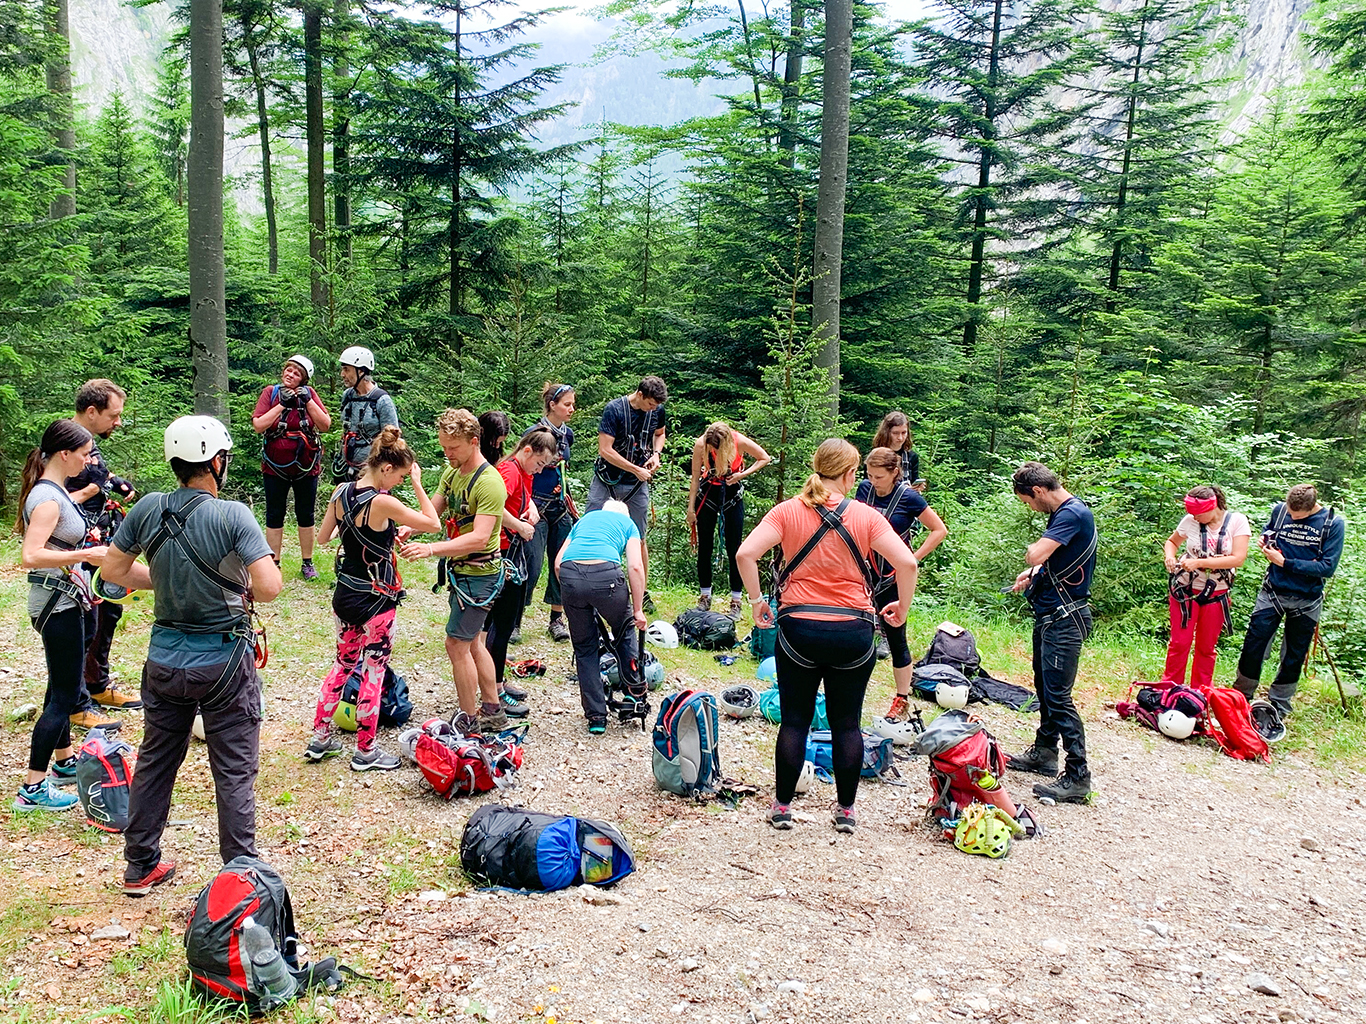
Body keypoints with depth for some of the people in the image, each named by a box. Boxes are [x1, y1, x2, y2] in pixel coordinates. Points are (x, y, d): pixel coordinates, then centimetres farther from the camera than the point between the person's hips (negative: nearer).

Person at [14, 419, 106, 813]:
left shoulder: (53, 490, 9)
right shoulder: (48, 498, -21)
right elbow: (30, 557, -31)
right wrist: (84, 555, -32)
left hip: (62, 599, 10)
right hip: (57, 600, -10)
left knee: (61, 686, 21)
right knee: (65, 695, -5)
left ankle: (65, 762, 35)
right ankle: (32, 789, 0)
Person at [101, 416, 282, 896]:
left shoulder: (148, 509, -3)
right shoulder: (232, 516, -18)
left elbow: (112, 569, 7)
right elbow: (269, 587, -24)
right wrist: (246, 592, -2)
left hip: (165, 656, 5)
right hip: (224, 661, -5)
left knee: (154, 763, 20)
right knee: (234, 773, 6)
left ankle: (140, 867, 33)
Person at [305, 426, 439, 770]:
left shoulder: (341, 493, -1)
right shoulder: (383, 503, -23)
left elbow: (323, 538, 9)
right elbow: (433, 524, -16)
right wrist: (417, 483, -11)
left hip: (344, 595, 7)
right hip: (375, 600, -7)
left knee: (343, 663, 22)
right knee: (374, 671, 6)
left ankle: (320, 738, 30)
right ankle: (365, 752, 17)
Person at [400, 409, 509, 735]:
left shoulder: (489, 482, -23)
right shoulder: (452, 473, 6)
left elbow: (479, 538, -30)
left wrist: (431, 549, -37)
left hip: (479, 573, -10)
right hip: (460, 570, 10)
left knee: (456, 643, -5)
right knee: (470, 641, 17)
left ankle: (469, 720, 8)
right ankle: (493, 711, 29)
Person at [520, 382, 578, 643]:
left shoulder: (567, 434, 9)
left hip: (560, 507, 7)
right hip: (537, 507, -7)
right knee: (532, 565, -8)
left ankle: (557, 619, 18)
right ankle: (514, 621, 3)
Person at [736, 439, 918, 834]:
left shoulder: (788, 511, -1)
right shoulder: (865, 516, -2)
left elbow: (745, 554, -12)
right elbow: (907, 563, -10)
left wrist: (756, 601, 0)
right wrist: (902, 609, 5)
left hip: (799, 628, 0)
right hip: (853, 633, 0)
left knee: (795, 720, 11)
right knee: (847, 723, 13)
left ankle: (782, 807, 17)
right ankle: (846, 810, 21)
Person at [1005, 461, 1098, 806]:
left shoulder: (1073, 513, -20)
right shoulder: (1063, 512, 12)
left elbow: (1035, 554, -29)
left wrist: (1033, 555, -7)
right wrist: (1033, 573, 11)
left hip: (1064, 619, -11)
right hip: (1050, 614, 11)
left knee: (1058, 696, -8)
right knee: (1045, 689, 20)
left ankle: (1078, 777, -3)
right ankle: (1043, 754, 33)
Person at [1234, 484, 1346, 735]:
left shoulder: (1334, 523, -11)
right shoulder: (1280, 510, -4)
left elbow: (1328, 567, -14)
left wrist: (1285, 563, -18)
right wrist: (1263, 540, -4)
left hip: (1306, 602, -1)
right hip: (1272, 594, 1)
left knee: (1293, 661, 9)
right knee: (1251, 650, -2)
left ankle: (1276, 713, 22)